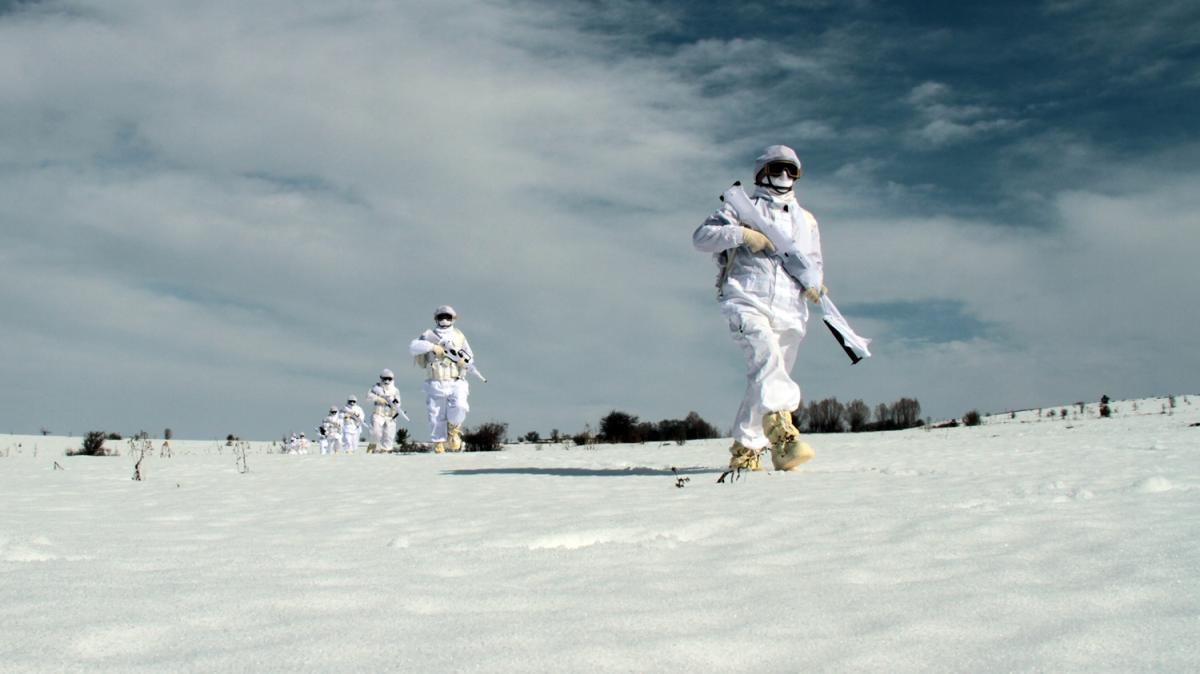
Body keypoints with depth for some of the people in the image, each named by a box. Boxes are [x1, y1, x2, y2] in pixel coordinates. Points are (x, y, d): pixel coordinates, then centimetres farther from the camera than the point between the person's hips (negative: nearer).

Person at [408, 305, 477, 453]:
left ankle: (453, 430, 5)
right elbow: (413, 347, -9)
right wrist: (432, 346, -20)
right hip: (436, 384, 0)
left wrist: (464, 362, -6)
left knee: (459, 407, -23)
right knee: (436, 418, -1)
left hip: (456, 383, 0)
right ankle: (439, 446, 12)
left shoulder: (459, 336, 13)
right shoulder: (429, 335, 7)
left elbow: (470, 359, 16)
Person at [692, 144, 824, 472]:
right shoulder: (742, 208, 15)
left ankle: (745, 450, 13)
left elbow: (815, 263, 27)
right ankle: (782, 432, -44)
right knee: (767, 356, -29)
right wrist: (741, 234, -11)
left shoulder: (806, 220, 29)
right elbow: (701, 237, 4)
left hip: (788, 310, 5)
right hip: (747, 300, -5)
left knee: (765, 377, 3)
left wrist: (813, 282, 3)